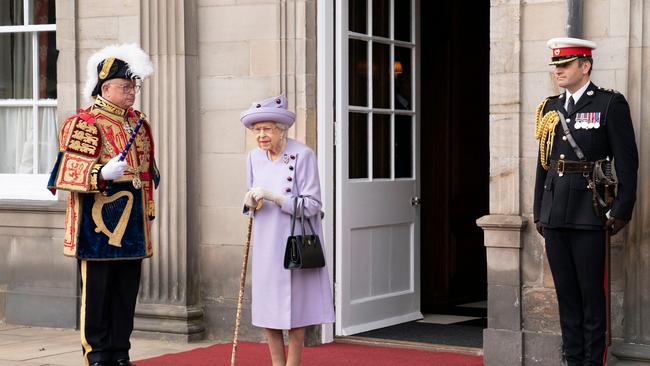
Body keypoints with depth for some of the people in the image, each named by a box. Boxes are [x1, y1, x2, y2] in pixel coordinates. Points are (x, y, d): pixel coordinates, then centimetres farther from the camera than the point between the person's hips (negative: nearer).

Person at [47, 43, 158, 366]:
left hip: (131, 225, 7)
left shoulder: (139, 123, 15)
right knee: (97, 291, -1)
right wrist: (102, 173, -28)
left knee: (127, 290, 9)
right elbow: (68, 170, -13)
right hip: (98, 224, -7)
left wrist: (148, 209, 21)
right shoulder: (85, 122, -7)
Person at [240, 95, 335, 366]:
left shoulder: (302, 155, -12)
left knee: (294, 307, 0)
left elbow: (312, 205, -15)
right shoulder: (254, 157, 5)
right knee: (266, 309, 6)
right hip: (266, 244, 5)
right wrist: (251, 202, -8)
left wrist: (273, 196, -23)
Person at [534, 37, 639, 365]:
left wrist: (621, 211, -9)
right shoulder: (549, 108, 14)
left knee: (591, 292, -1)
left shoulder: (611, 104, -3)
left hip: (588, 213, -5)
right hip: (554, 215, 5)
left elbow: (627, 162, -5)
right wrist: (539, 212, 15)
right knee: (565, 292, 10)